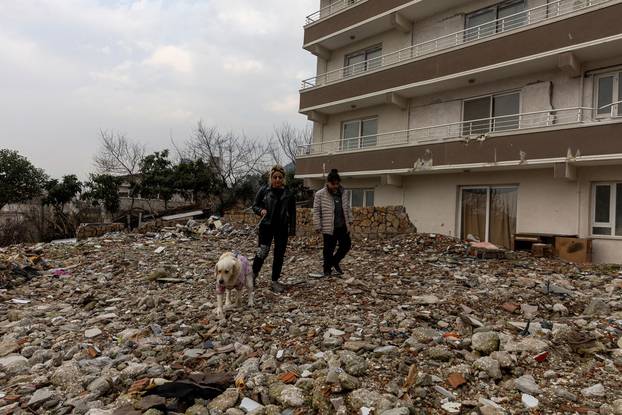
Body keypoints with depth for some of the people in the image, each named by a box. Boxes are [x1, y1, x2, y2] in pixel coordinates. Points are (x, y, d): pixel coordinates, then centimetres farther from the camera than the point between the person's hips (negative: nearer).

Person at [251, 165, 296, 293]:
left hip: (282, 228, 2)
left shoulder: (288, 193, 4)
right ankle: (254, 274, 17)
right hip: (266, 226, -2)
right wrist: (261, 210, -16)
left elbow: (292, 213, 7)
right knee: (262, 252, -9)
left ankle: (275, 282, 16)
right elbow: (255, 206, 6)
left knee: (279, 255, 5)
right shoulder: (264, 190, -1)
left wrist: (292, 230, 3)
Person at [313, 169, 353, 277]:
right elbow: (316, 211, -7)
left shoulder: (344, 193, 5)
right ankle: (327, 270, 20)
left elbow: (348, 208, 17)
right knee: (328, 250, 4)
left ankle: (335, 261, 32)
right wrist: (317, 226, -8)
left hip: (343, 226, 5)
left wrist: (350, 220, 15)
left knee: (346, 245, 10)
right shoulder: (320, 194, -9)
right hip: (329, 227, -5)